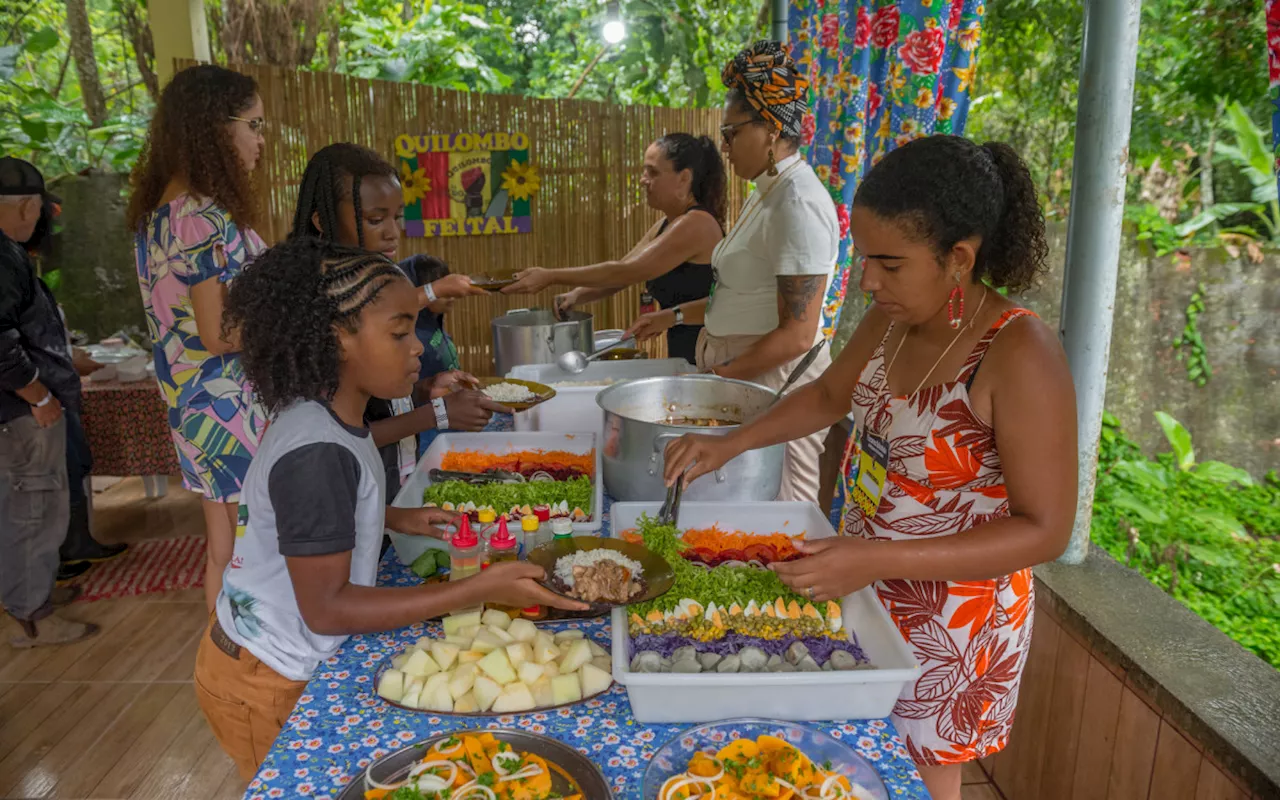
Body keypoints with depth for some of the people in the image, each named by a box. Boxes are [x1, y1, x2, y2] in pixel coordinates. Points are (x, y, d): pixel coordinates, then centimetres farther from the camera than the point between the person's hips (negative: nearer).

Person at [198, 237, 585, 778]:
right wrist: (479, 590, -33)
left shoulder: (321, 416, -4)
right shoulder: (317, 454, -32)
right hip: (264, 687, -8)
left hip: (277, 662, 8)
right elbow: (327, 607, -29)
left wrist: (394, 519, 3)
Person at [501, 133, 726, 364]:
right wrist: (576, 295, -12)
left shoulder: (697, 223, -18)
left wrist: (550, 277, -23)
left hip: (706, 354, -8)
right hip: (683, 352, 8)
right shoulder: (665, 225, 13)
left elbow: (626, 272, -24)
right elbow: (619, 274, 8)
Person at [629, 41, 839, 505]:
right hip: (741, 375, 9)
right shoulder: (767, 193, 12)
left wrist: (716, 377, -17)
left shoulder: (798, 204, -18)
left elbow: (797, 334, -21)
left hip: (774, 380, -9)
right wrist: (673, 317, 18)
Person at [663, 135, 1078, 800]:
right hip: (867, 586, 6)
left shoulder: (1018, 356, -28)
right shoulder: (893, 318, -6)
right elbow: (830, 394, 11)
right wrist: (729, 444, -3)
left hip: (948, 617, -6)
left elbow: (1046, 530, -24)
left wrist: (876, 560, -32)